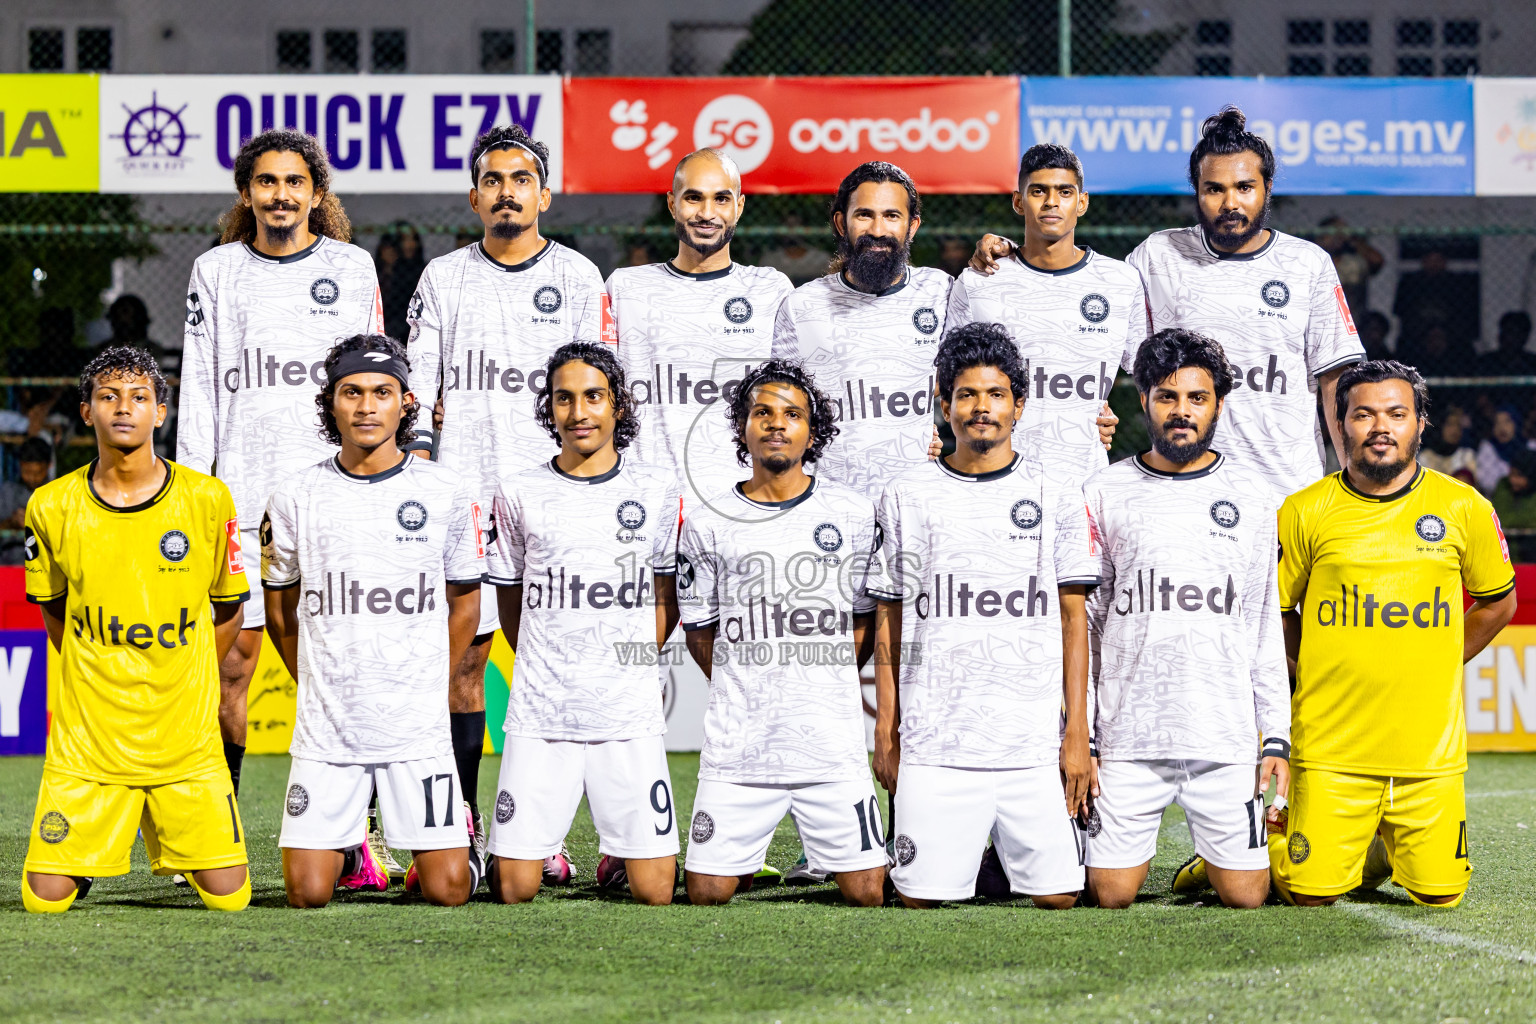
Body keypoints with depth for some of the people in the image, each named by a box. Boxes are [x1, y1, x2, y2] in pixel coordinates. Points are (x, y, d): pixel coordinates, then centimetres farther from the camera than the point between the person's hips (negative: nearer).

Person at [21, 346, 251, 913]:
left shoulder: (207, 500, -4)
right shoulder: (53, 506, -3)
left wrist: (183, 689, 9)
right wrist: (97, 685, 11)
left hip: (186, 739, 0)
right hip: (87, 736, 0)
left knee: (229, 896, -4)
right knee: (46, 898, -8)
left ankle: (165, 832, 27)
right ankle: (96, 843, 26)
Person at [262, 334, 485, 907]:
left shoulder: (447, 495, -1)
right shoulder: (295, 499, 0)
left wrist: (424, 692, 9)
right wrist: (324, 692, 10)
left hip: (418, 730, -1)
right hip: (326, 730, 1)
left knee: (446, 891, -4)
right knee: (307, 894, -4)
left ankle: (458, 835, 29)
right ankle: (348, 849, 29)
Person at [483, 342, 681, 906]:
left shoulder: (657, 490, 6)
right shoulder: (519, 493, 5)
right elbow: (510, 602, 15)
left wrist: (631, 665, 7)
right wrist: (547, 673, 9)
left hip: (629, 718, 0)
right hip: (538, 719, 0)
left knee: (653, 892, -5)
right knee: (514, 889, -6)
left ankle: (623, 855, 24)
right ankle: (543, 848, 23)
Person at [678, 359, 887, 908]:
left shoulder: (853, 514, 6)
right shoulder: (708, 523, 5)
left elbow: (866, 618, 14)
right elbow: (700, 632, 11)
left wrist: (825, 687, 7)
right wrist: (752, 697, 6)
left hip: (834, 745, 0)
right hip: (736, 749, 0)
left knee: (867, 894, -4)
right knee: (707, 893, -2)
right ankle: (746, 860, 28)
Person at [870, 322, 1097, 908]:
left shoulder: (1055, 498, 8)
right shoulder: (908, 497, 8)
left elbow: (1073, 620, 8)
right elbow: (889, 622, 11)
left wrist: (1077, 732, 1)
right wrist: (885, 732, 7)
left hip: (1035, 746, 0)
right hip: (933, 745, 0)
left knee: (1057, 895, -5)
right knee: (923, 896, -7)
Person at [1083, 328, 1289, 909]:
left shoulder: (1251, 497, 9)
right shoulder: (1104, 495, 4)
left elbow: (1267, 627, 10)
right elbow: (1080, 625, 5)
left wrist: (1276, 737, 3)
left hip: (1227, 736, 1)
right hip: (1128, 734, -1)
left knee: (1245, 895, -2)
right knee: (1110, 894, -3)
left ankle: (1215, 856, 31)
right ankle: (1137, 846, 30)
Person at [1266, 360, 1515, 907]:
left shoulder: (1464, 509, 1)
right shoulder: (1305, 512, -2)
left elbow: (1497, 602, 16)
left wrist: (1435, 669, 10)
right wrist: (1326, 673, 3)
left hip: (1430, 746, 2)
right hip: (1331, 744, -2)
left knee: (1439, 894, 0)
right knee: (1310, 894, -6)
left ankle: (1390, 846, 31)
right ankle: (1264, 843, 26)